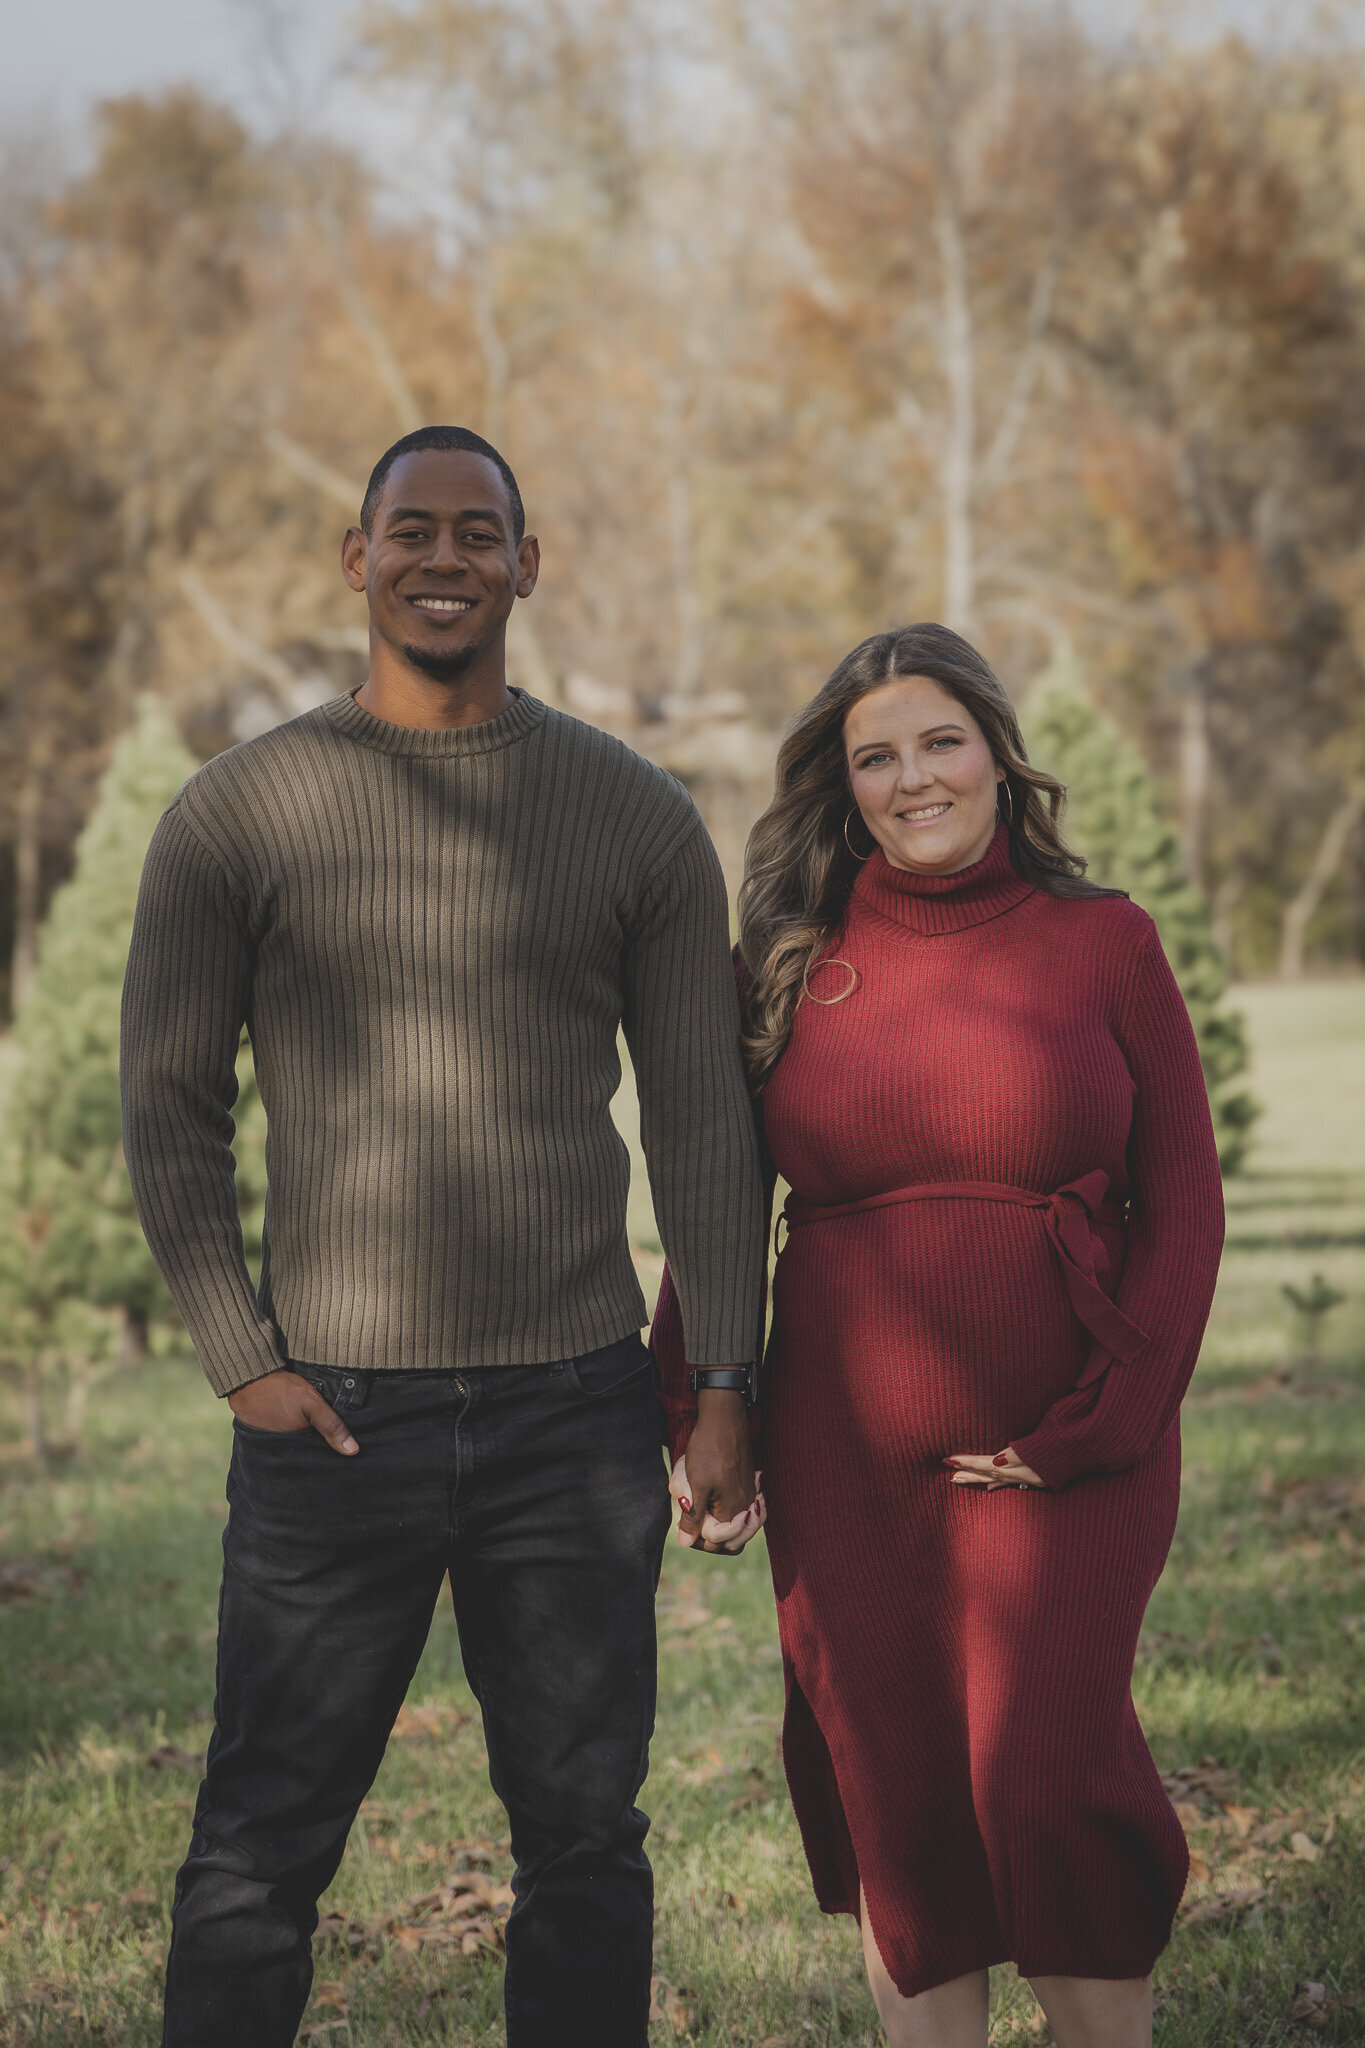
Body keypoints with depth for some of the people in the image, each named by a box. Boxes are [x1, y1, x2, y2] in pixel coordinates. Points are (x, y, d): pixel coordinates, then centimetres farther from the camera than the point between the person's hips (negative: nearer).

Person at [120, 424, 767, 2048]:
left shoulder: (637, 818, 6)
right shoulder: (238, 813, 1)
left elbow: (701, 1116, 7)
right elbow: (167, 1106, 3)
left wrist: (723, 1384, 1)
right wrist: (239, 1360, -5)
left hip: (577, 1411, 2)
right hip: (332, 1412, -1)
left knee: (584, 1843, 9)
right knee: (260, 1852, 3)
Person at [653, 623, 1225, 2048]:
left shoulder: (1104, 943, 2)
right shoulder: (797, 961, 7)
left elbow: (1183, 1202, 2)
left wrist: (1106, 1421, -7)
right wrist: (690, 1412, 3)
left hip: (1066, 1452, -2)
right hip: (848, 1461, 2)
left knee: (1044, 1780, -12)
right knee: (893, 1807, 5)